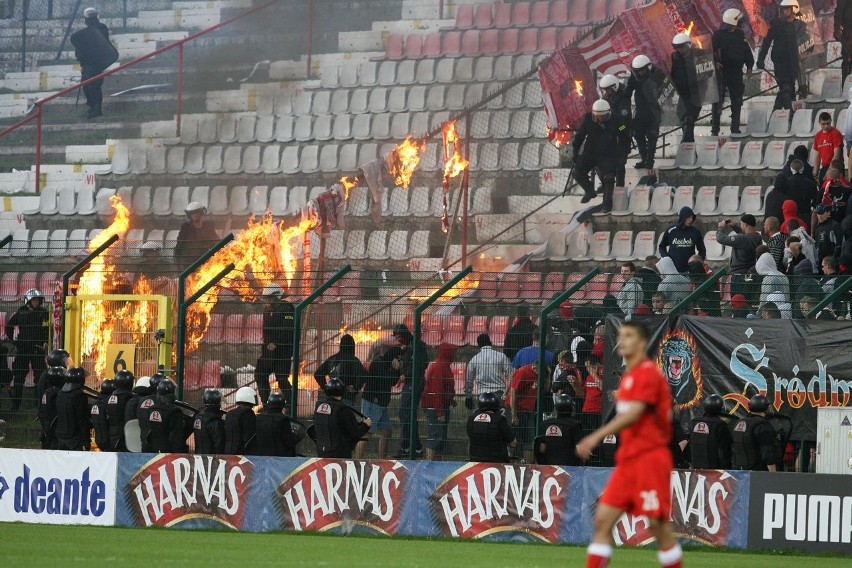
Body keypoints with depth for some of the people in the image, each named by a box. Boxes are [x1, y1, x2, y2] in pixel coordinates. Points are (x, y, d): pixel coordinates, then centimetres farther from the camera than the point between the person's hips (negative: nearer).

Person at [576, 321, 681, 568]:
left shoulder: (648, 373, -11)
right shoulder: (628, 376, 17)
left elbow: (633, 413, -23)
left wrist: (597, 436, -29)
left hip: (649, 458, -9)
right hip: (627, 459, 9)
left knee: (658, 525, -4)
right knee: (602, 520, 0)